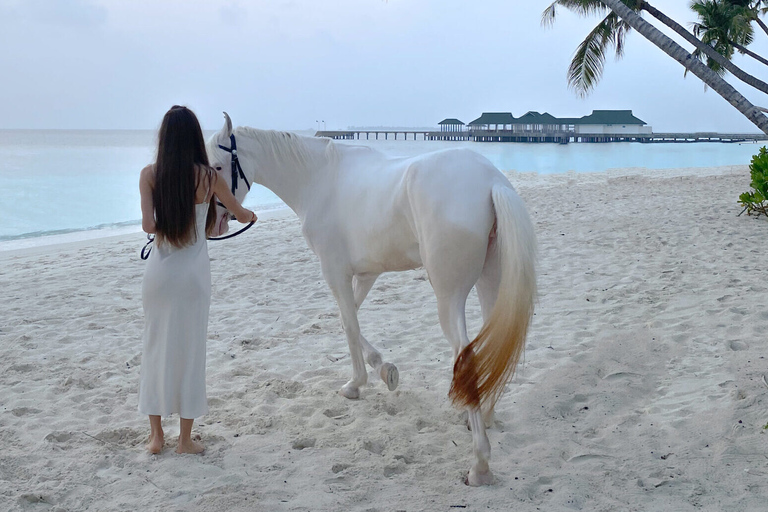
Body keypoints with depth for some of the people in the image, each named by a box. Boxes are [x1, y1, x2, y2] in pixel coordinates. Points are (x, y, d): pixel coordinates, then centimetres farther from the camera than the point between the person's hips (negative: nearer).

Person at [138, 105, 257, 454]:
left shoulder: (150, 175, -6)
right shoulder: (208, 177, -6)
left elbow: (148, 225, -14)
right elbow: (240, 215, 8)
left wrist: (166, 223, 9)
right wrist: (251, 215, 32)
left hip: (159, 271, 1)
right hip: (194, 272, -1)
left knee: (156, 348, 13)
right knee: (190, 350, 7)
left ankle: (156, 435, 20)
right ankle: (185, 439, 14)